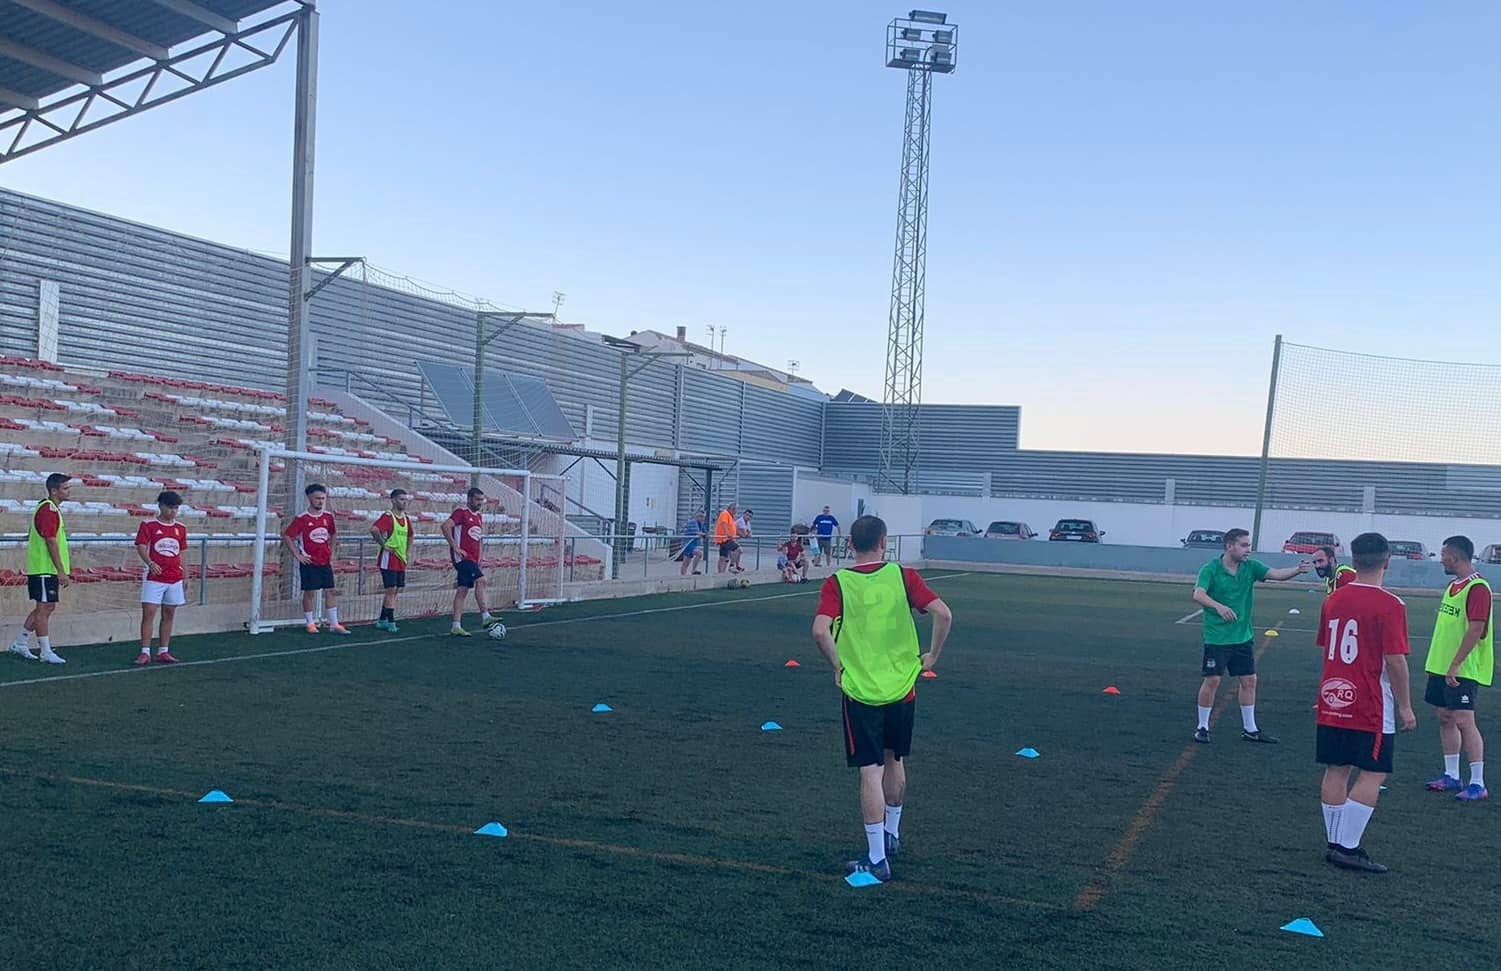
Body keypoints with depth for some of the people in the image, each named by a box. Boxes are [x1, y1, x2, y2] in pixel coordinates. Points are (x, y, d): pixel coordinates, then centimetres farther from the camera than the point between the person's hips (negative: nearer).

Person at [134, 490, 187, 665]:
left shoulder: (181, 528, 11)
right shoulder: (148, 524, -3)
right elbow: (141, 547, -10)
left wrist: (185, 577, 14)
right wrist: (150, 563, -28)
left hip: (175, 579, 5)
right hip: (154, 578, -4)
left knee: (169, 615, 8)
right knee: (148, 613, -7)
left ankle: (163, 652, 15)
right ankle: (145, 653, -5)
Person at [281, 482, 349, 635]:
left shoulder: (328, 516, 4)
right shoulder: (302, 518, -10)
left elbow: (333, 534, 21)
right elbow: (286, 536, -8)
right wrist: (297, 555, -9)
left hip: (325, 561, 5)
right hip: (309, 562, -4)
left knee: (330, 591, 3)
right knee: (309, 592, 2)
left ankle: (334, 625, 7)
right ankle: (310, 623, 13)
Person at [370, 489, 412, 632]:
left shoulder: (406, 519, 13)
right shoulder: (387, 516, -12)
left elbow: (410, 536, 30)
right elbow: (373, 529, -30)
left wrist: (408, 552, 17)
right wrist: (383, 544, -21)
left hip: (401, 560, 8)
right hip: (389, 559, -8)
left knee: (395, 591, 11)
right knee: (391, 590, -8)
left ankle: (382, 621, 20)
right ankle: (391, 622, -4)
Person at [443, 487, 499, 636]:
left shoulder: (479, 517, 19)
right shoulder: (461, 512, -7)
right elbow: (445, 526, -20)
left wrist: (479, 558, 18)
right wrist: (455, 547, -19)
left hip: (472, 559, 8)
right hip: (462, 556, -8)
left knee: (463, 590, 7)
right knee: (480, 580, -21)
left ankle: (456, 626, 7)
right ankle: (485, 616, -24)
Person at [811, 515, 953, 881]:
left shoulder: (837, 583, -7)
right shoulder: (903, 576, -4)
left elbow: (820, 631, -20)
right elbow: (943, 614, -12)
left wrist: (838, 666, -5)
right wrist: (932, 656, 1)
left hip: (859, 690, -2)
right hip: (901, 686, 2)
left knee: (870, 773, 2)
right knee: (895, 762, 23)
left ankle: (877, 858, 3)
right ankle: (892, 835, 40)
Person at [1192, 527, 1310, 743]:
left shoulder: (1251, 567, 2)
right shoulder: (1210, 569, -12)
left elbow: (1276, 574, -9)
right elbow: (1198, 595, -25)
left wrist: (1298, 570, -28)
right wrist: (1219, 606, -43)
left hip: (1243, 637, 5)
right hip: (1216, 637, -5)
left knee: (1249, 681, 9)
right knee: (1212, 680, -4)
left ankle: (1249, 729, 21)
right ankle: (1202, 727, 11)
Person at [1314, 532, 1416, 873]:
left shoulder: (1334, 599, 6)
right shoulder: (1390, 605, -14)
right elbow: (1395, 660, -16)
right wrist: (1405, 707, -7)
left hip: (1332, 701, 6)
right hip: (1372, 709, -6)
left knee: (1336, 771, 11)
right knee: (1373, 775, 0)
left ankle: (1335, 842, 16)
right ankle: (1348, 848, -3)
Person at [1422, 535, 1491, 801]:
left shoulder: (1477, 588, -16)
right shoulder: (1454, 585, 13)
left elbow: (1476, 630, -21)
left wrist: (1455, 665, -23)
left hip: (1463, 670, -9)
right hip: (1442, 666, 9)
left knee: (1464, 720, -11)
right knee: (1445, 718, 12)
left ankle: (1478, 784, -7)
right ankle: (1451, 776, 20)